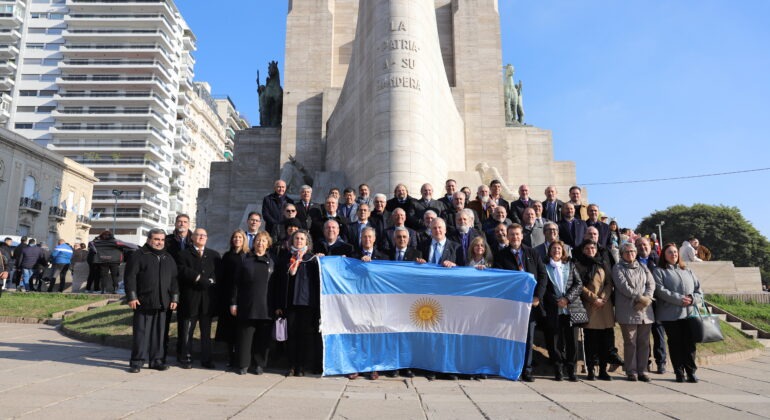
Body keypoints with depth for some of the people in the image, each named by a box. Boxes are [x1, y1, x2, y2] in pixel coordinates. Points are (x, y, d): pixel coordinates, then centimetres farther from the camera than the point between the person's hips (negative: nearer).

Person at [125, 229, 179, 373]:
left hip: (162, 303, 4)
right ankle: (137, 361, 8)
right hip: (143, 302, -4)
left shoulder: (168, 258, 16)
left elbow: (174, 279, 17)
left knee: (159, 332, 8)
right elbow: (130, 277, -5)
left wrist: (174, 298, 10)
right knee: (141, 332, 0)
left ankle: (156, 360, 17)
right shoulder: (139, 255, 0)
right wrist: (132, 297, -11)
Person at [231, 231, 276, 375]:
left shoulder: (271, 262, 9)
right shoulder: (245, 260, 5)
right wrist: (233, 303, -2)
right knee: (245, 335, 2)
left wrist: (276, 306, 4)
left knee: (263, 337, 5)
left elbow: (275, 286, 9)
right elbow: (236, 283, 4)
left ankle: (260, 364, 16)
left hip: (265, 308, 1)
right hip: (247, 306, -1)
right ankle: (243, 364, 13)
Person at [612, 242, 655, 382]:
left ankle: (642, 371, 15)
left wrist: (646, 299, -11)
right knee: (630, 343, -1)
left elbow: (651, 284, 6)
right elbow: (623, 286, -9)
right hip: (628, 312, -4)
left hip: (645, 311, 4)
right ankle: (631, 372, 7)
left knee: (644, 342, 7)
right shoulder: (618, 268, 4)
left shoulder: (643, 267, 19)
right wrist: (639, 297, -15)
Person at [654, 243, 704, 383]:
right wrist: (679, 299, -18)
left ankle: (691, 372, 12)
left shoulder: (687, 271, 19)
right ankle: (679, 372, 12)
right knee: (675, 343, 3)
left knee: (689, 343, 2)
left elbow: (698, 289, 13)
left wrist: (692, 298, -8)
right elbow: (660, 291, -10)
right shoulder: (659, 271, 3)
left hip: (689, 313, 4)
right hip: (670, 314, -3)